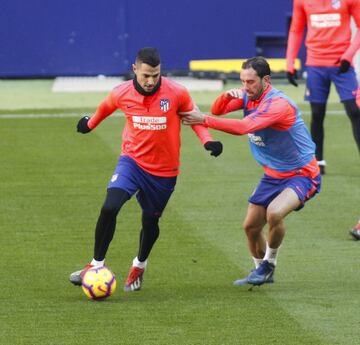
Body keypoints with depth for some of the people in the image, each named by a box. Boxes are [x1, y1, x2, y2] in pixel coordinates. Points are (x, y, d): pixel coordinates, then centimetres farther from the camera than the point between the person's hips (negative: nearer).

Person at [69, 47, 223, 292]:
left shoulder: (177, 93, -16)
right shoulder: (122, 93, -11)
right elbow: (106, 107, 12)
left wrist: (208, 141, -17)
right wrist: (90, 124, 30)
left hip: (164, 170, 0)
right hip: (133, 160, 0)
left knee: (150, 220, 13)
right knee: (109, 208, -21)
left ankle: (140, 265, 43)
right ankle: (97, 265, -7)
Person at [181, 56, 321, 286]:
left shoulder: (278, 104, -28)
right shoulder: (248, 96, -1)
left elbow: (244, 127, -38)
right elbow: (218, 110, -2)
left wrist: (204, 120, -38)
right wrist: (227, 96, -25)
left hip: (302, 175, -8)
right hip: (273, 175, 8)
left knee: (274, 213, -32)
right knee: (251, 226, 7)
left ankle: (269, 264, -7)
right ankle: (262, 272, 31)